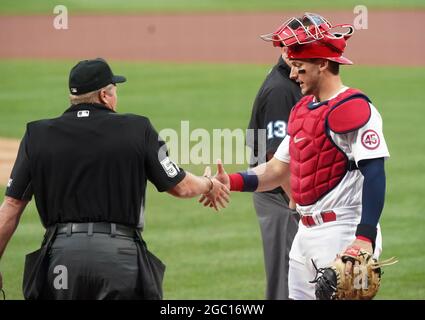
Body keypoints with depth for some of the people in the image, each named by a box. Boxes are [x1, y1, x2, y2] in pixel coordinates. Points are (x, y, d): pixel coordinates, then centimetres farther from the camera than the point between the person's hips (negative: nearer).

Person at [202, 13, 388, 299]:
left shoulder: (353, 108, -15)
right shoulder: (302, 109, 16)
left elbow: (374, 174, -22)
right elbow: (278, 170, 20)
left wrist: (364, 239, -29)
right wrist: (232, 182, 3)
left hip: (343, 234, -10)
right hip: (306, 232, 10)